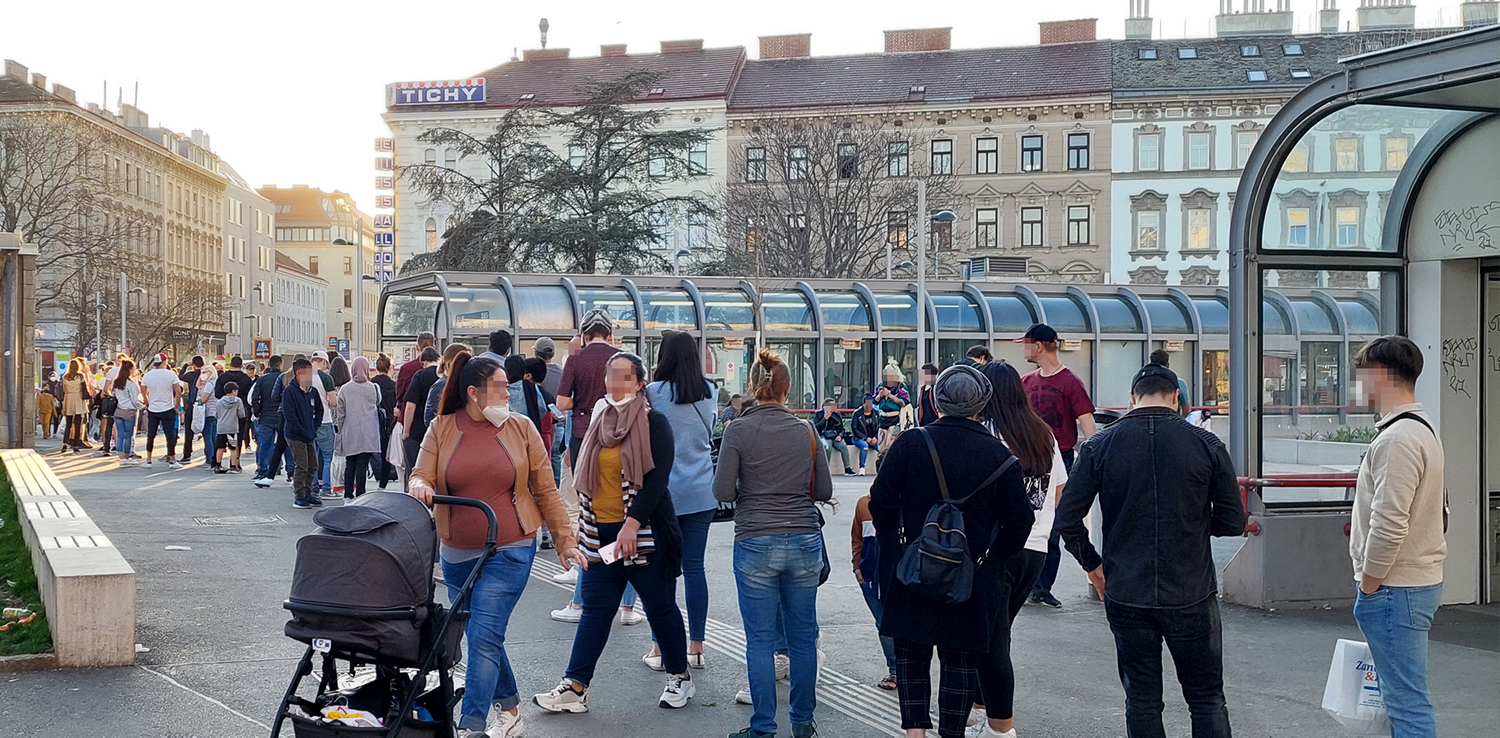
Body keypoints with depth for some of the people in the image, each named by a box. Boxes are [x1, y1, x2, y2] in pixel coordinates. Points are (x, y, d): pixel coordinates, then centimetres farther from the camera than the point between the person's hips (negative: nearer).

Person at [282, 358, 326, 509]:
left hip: (310, 436, 7)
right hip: (295, 436, -7)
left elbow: (319, 410, 20)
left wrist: (315, 428, 7)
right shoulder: (289, 391, -13)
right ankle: (299, 497, 4)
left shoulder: (313, 391, 8)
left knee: (313, 466, 10)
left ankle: (307, 494, 22)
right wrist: (304, 432, -16)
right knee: (301, 466, -6)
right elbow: (289, 416, -16)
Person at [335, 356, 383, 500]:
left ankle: (348, 495, 13)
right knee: (362, 465, -3)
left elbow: (340, 414, 4)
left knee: (350, 464, 10)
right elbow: (378, 404, 15)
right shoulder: (373, 388, -4)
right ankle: (360, 495, -5)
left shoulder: (344, 389, -1)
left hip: (349, 434, 2)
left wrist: (340, 431, 13)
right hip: (367, 434, -2)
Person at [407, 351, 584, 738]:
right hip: (457, 554, 3)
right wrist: (419, 486, -25)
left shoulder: (520, 427, 0)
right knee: (482, 637, 14)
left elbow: (545, 489, 4)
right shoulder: (442, 429, 1)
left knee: (484, 637, -13)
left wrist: (565, 537, 3)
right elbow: (421, 477, -1)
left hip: (510, 552, -3)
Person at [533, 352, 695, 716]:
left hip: (643, 531, -5)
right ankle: (574, 687, 6)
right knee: (595, 608, 5)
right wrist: (584, 522, 18)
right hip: (601, 532, 5)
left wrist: (632, 524, -23)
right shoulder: (599, 419, 11)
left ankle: (680, 677, 21)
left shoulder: (654, 423, -7)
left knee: (660, 606, 6)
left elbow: (657, 478, -15)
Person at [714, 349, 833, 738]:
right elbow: (824, 490, 6)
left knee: (760, 639, 4)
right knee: (803, 635, 12)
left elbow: (722, 492, -9)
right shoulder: (806, 430, 1)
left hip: (756, 544, -3)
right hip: (805, 542, 3)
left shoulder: (739, 429, -8)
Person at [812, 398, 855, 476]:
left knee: (844, 446, -26)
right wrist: (825, 419, -12)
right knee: (828, 447, -36)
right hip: (824, 437, -3)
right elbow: (815, 428, -7)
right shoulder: (818, 415, 5)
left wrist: (840, 436, -6)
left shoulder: (837, 415, 14)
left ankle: (847, 469, -23)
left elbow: (842, 429, 17)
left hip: (835, 437, 3)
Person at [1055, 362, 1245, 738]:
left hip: (1126, 598, 1)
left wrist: (1092, 565, 11)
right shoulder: (1207, 445, -5)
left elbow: (1066, 519, -4)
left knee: (1142, 701, 11)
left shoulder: (1099, 446, -4)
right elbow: (1233, 522, 0)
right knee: (1207, 699, 13)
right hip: (1192, 596, 0)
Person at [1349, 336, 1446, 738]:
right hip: (1420, 581, 10)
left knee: (1407, 700, -7)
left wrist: (1368, 586, -13)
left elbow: (1389, 525, -25)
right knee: (1405, 694, 17)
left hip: (1395, 589, -10)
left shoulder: (1398, 438, -20)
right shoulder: (1422, 428, 14)